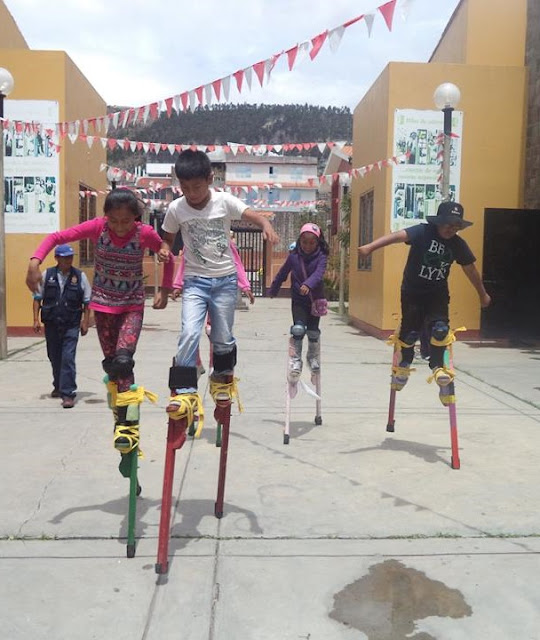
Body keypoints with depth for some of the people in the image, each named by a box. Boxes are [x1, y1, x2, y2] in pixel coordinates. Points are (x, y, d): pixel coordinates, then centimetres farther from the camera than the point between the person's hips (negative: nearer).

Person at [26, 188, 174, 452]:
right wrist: (35, 262, -31)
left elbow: (168, 257, 0)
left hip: (132, 304, -2)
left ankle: (126, 423, -11)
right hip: (103, 303, 2)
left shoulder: (145, 233, -17)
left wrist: (165, 289, -4)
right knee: (110, 363, 7)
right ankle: (123, 417, 28)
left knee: (123, 360, -19)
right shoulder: (97, 227, -16)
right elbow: (56, 237, -17)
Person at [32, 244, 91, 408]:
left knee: (68, 358, -12)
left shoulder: (80, 276, -1)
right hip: (51, 324, 3)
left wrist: (85, 322, -1)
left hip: (71, 325, -2)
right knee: (54, 357, 16)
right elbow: (37, 298, 7)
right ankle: (58, 387, 37)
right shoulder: (47, 275, 2)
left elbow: (87, 302, 4)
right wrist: (36, 319, 0)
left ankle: (68, 393, -8)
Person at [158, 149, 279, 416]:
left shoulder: (224, 201, -8)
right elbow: (168, 238, 9)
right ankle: (184, 392, -11)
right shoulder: (176, 208, -5)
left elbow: (255, 216, -17)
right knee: (189, 333, -19)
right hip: (195, 281, 0)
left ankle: (222, 378, 37)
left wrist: (267, 226, -40)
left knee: (223, 338, 9)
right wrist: (164, 249, -14)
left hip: (225, 279, 0)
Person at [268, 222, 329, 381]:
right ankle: (295, 360, -4)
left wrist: (308, 285, -50)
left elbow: (318, 273, -31)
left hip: (315, 299, 0)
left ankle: (313, 358, 33)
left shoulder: (321, 257, -12)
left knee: (313, 332, 9)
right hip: (298, 300, 0)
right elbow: (282, 273, 7)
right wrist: (273, 290, 18)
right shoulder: (294, 256, -6)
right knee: (298, 329, -17)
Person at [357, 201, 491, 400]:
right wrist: (371, 247, -50)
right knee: (410, 332, 1)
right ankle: (403, 365, 29)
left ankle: (437, 366, 3)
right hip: (412, 292, -2)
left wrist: (483, 295, 18)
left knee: (440, 328, -17)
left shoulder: (458, 244, -6)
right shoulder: (423, 232, -19)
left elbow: (471, 270, 6)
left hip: (438, 293, 3)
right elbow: (397, 236, -35)